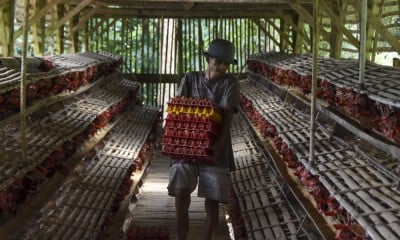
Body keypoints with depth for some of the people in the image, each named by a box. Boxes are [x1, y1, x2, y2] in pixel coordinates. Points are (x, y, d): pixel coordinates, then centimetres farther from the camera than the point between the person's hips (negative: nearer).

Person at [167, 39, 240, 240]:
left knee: (212, 202, 1)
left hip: (215, 150, -1)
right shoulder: (190, 79, 6)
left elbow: (228, 116, -9)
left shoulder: (230, 83, 1)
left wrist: (219, 144, -23)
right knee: (180, 199, -11)